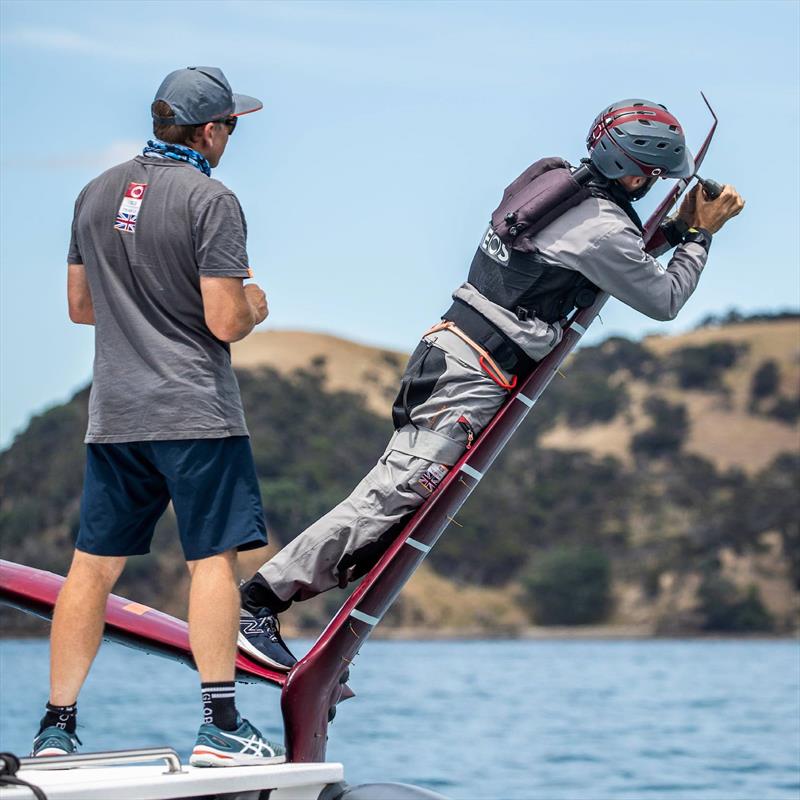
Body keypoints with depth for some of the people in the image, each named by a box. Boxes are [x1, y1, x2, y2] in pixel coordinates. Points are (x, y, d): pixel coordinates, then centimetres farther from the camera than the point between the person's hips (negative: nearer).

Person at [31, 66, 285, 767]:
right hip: (195, 410, -6)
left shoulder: (96, 194, 11)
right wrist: (254, 306, 7)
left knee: (94, 565, 8)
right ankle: (220, 726, -3)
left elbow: (80, 305, 19)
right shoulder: (211, 201, -10)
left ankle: (56, 728, 11)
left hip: (113, 414, 7)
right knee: (213, 558, -2)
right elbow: (225, 322, -14)